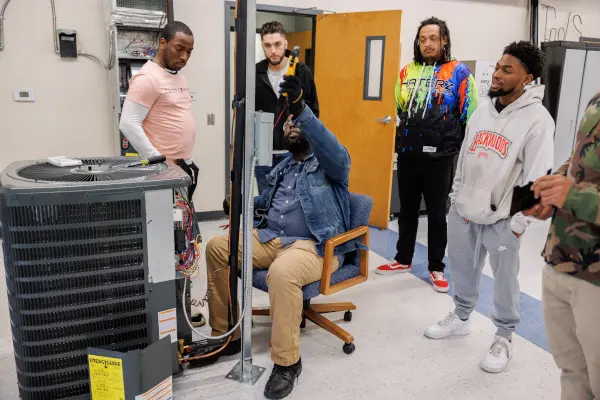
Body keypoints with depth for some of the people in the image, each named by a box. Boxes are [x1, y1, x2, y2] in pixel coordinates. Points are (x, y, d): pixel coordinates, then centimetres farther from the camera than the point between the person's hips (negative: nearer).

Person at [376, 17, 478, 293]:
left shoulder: (458, 72, -6)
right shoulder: (407, 72, 6)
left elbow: (469, 117, -3)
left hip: (440, 158, -4)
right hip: (407, 155, 4)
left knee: (437, 215, 8)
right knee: (407, 211, 15)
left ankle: (437, 268, 22)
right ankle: (403, 259, 31)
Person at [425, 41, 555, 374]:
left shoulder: (537, 119, -11)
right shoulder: (482, 110, 8)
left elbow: (537, 177, -12)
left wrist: (520, 222, -12)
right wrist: (456, 196, 14)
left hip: (502, 218, -6)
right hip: (463, 210, 6)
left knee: (504, 278, 7)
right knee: (462, 267, 17)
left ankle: (504, 338, 26)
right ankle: (460, 317, 39)